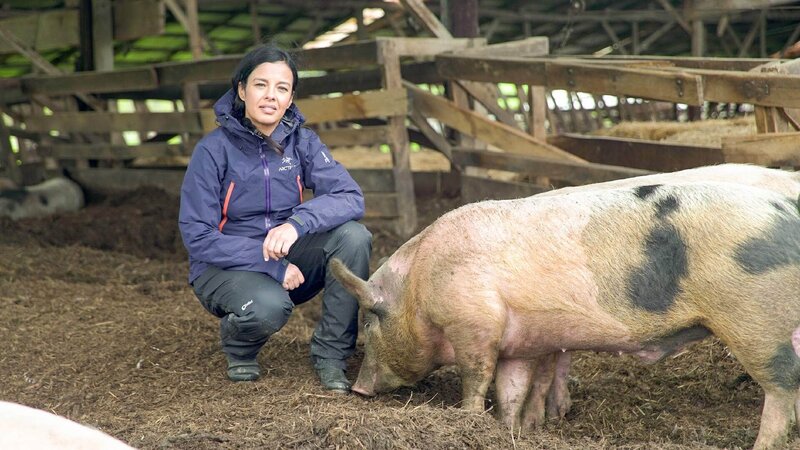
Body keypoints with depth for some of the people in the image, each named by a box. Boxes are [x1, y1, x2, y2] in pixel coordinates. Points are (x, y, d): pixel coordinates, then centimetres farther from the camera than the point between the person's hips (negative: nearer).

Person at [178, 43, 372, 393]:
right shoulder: (213, 150, -14)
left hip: (287, 260, 4)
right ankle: (238, 347, 2)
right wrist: (271, 267, -23)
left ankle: (331, 356, -9)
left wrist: (297, 223, -34)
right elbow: (197, 237, -16)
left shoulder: (301, 141, -4)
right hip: (225, 269, -4)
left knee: (354, 235, -22)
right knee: (269, 307, -37)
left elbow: (351, 199, -15)